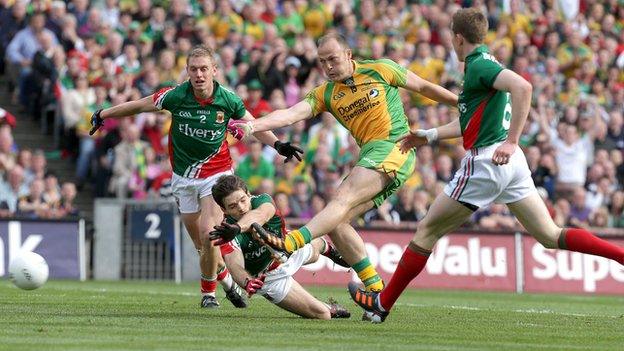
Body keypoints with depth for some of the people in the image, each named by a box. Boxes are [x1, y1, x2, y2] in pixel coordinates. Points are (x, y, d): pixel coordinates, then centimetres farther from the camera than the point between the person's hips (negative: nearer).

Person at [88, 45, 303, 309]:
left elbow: (253, 125, 5)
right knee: (200, 242, 6)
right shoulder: (175, 96, -15)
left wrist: (278, 145, -3)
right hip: (183, 176, 2)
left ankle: (208, 292, 1)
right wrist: (103, 115, 6)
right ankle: (226, 279, 32)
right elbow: (138, 106, -1)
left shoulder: (228, 100, -13)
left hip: (216, 172, -2)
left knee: (208, 234, -19)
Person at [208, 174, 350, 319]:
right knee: (322, 315, -5)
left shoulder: (262, 201, -32)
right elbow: (235, 265, -51)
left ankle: (325, 247, 74)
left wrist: (238, 227, -80)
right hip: (271, 277, -3)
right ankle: (329, 309, 32)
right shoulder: (227, 236, -36)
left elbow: (259, 215, -57)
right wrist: (247, 282, -76)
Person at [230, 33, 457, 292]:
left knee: (344, 197, -25)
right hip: (370, 156, 7)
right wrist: (252, 125, -18)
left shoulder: (380, 70, 2)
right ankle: (376, 290, 1)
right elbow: (292, 113, -2)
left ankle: (292, 242, -45)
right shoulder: (325, 94, 12)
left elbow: (424, 87, 14)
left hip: (395, 147, -7)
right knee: (336, 222, -3)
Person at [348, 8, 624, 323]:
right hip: (511, 164, 9)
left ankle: (382, 304, 10)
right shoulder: (482, 63, 19)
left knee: (427, 230, 3)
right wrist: (429, 136, 30)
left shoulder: (478, 65, -12)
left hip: (485, 161, -9)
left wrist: (511, 141, -31)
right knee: (550, 236, 5)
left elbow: (522, 87, -29)